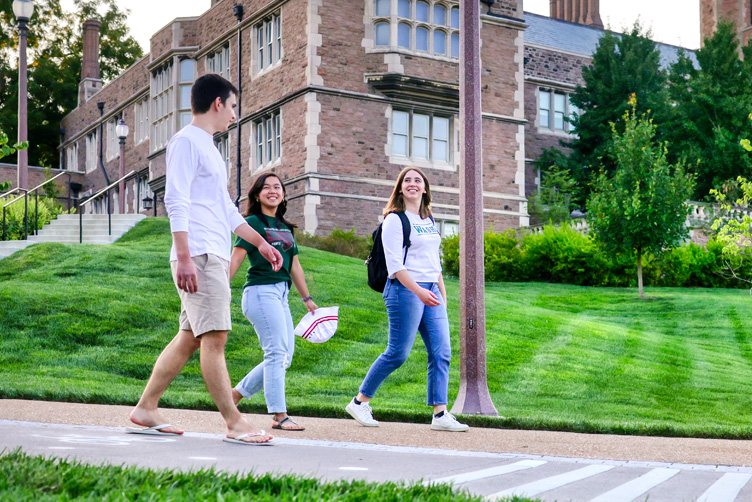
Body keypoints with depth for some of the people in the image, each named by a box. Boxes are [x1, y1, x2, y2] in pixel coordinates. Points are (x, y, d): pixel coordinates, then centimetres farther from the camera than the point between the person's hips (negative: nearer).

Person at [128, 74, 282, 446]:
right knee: (214, 337, -10)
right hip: (198, 256, -10)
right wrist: (184, 257, -22)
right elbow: (175, 200, -14)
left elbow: (226, 209, 31)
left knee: (190, 337, 9)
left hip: (215, 257, 10)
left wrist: (260, 242, 32)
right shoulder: (186, 141, -4)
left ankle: (145, 411, 15)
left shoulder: (208, 147, 26)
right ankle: (234, 423, -9)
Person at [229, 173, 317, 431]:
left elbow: (294, 265, 23)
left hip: (281, 294, 8)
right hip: (261, 291, -8)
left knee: (285, 356, 7)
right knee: (277, 352, -11)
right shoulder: (253, 222, -2)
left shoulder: (285, 227, 19)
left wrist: (307, 298, 25)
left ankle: (236, 393, 18)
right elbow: (236, 258, -10)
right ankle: (279, 416, -6)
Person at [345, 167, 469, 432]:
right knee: (397, 353, -5)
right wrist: (418, 291, -22)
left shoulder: (429, 220, 17)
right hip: (405, 290, -7)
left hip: (431, 291, 7)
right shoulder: (394, 220, -5)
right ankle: (359, 402, 11)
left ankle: (440, 415, 1)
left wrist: (442, 293, 18)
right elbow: (394, 264, -13)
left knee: (441, 352, -1)